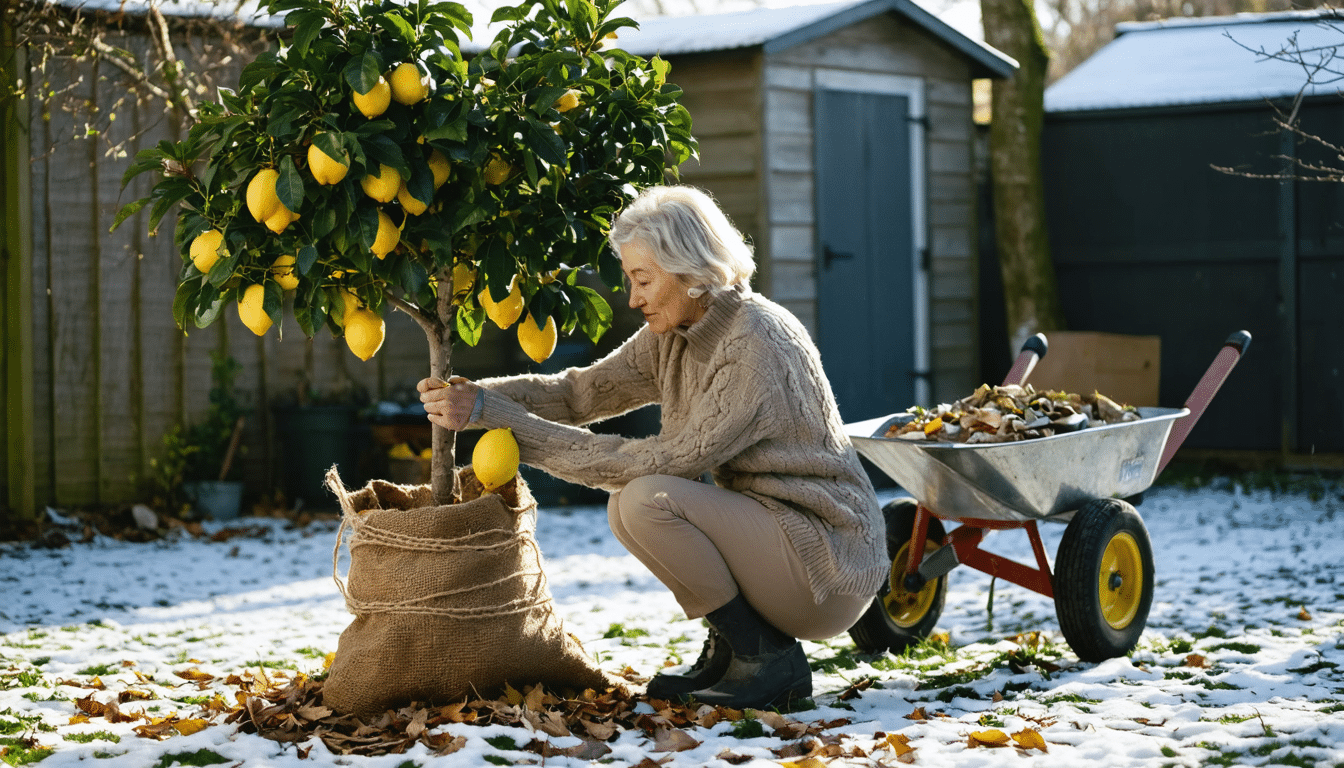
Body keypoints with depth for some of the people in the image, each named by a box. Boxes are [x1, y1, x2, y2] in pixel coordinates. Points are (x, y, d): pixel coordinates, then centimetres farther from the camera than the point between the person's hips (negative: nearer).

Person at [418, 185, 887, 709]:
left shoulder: (757, 348, -23)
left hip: (830, 561, -9)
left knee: (648, 500, -22)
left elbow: (666, 463, -23)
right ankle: (729, 648, 8)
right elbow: (582, 391, 5)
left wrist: (516, 429, -23)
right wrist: (479, 399, -13)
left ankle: (767, 657, -10)